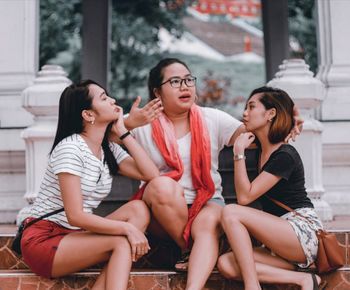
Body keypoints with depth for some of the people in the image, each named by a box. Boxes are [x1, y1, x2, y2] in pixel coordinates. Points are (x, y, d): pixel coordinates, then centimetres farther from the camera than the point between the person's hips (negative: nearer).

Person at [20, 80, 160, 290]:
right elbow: (75, 216, -22)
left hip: (74, 236, 8)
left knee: (138, 210, -14)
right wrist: (127, 227, -24)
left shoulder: (109, 150, 8)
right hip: (43, 241, -8)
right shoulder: (70, 148, -16)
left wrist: (123, 132, -2)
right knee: (121, 242, -26)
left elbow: (152, 175, -5)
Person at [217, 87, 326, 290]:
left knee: (231, 212, -23)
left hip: (305, 234, -9)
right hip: (282, 244, 9)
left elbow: (244, 197, -17)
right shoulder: (262, 150, 13)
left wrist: (239, 152, -14)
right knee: (226, 264, -14)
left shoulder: (285, 156, -13)